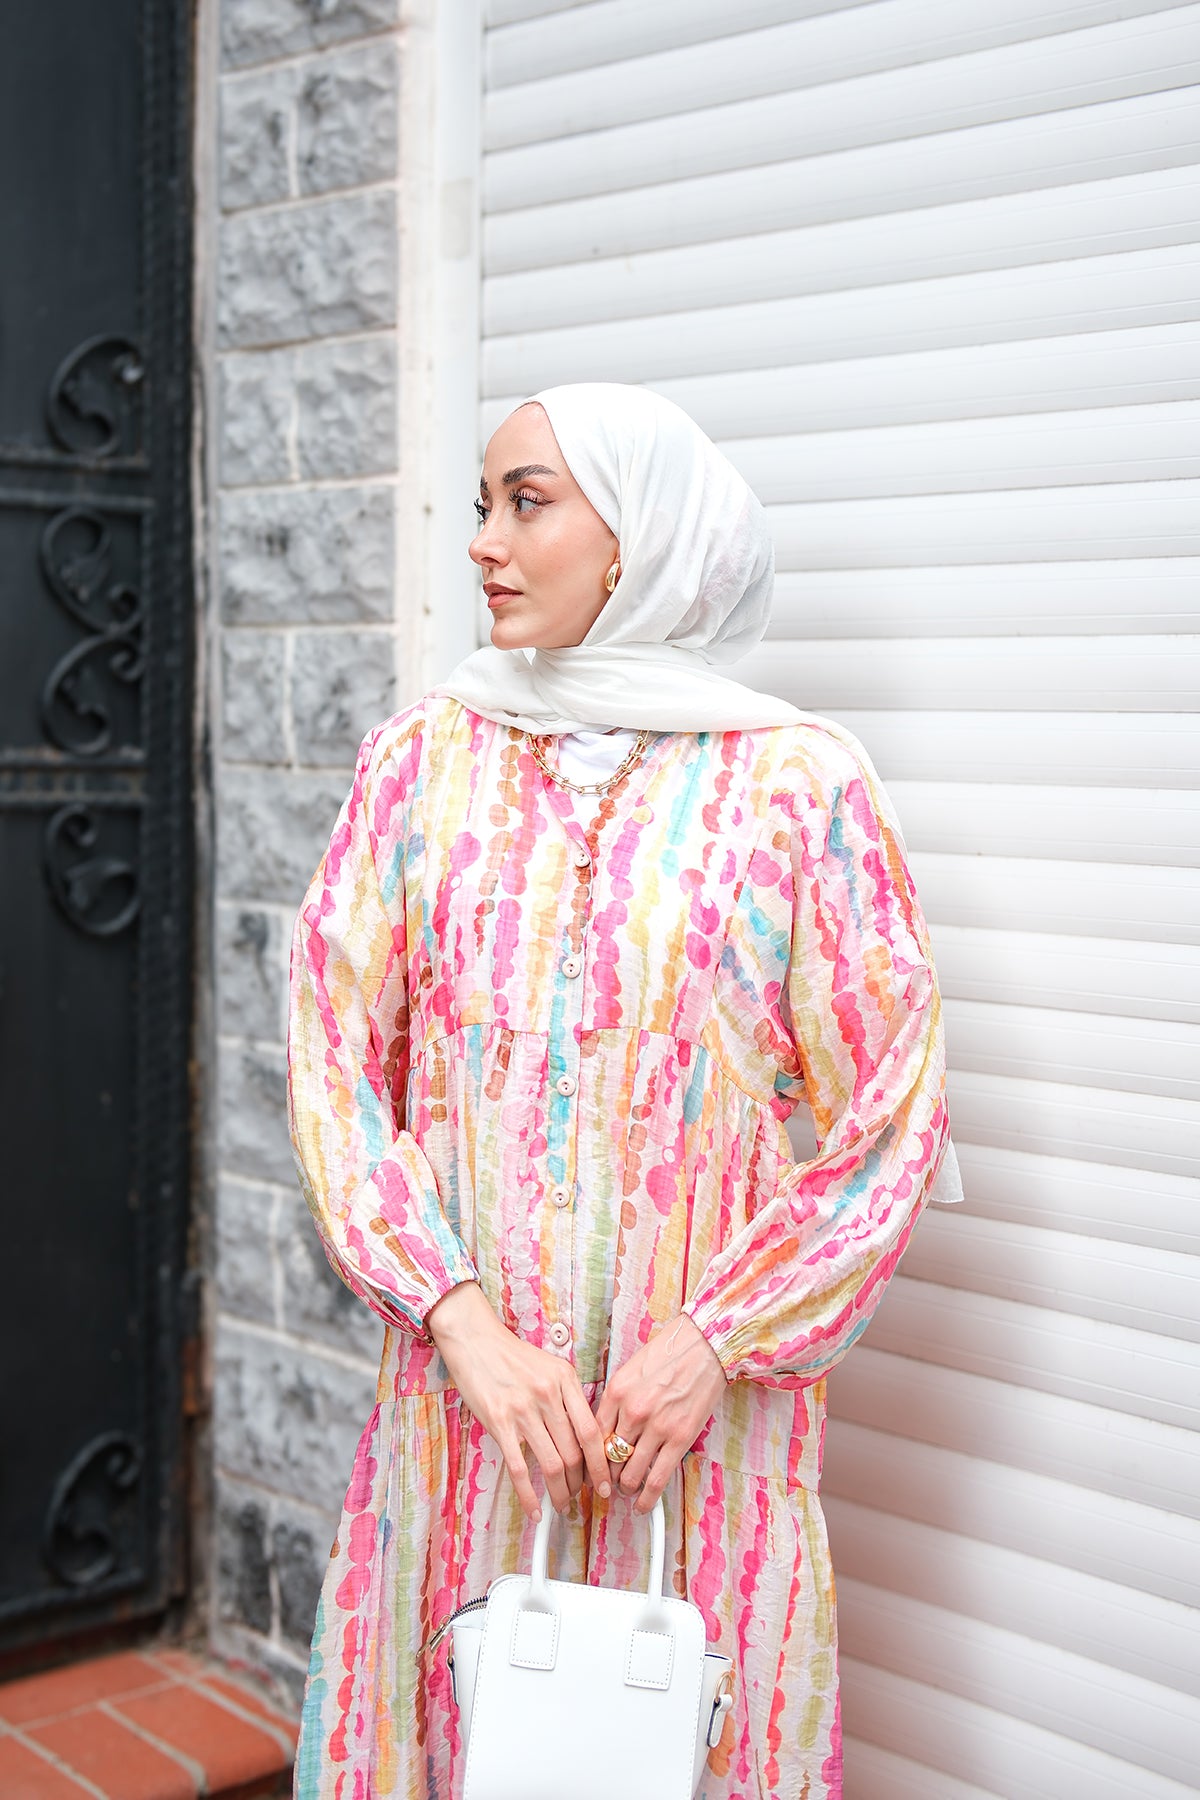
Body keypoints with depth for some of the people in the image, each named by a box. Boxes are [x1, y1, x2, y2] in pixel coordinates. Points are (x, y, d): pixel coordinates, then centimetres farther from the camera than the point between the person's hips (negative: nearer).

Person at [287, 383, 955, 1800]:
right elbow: (334, 1056, 0)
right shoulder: (426, 757, 3)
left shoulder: (799, 783, -4)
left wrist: (718, 1341, -12)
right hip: (463, 1381, 2)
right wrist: (461, 1317, -11)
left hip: (704, 1398, -2)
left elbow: (890, 1113, -4)